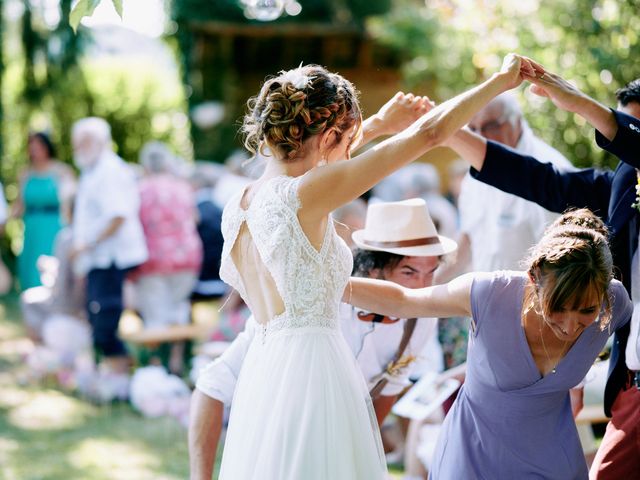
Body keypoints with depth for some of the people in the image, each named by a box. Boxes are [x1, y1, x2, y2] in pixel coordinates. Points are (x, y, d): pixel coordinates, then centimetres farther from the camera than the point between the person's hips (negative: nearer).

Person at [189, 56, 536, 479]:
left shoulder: (237, 207, 7)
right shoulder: (304, 195, -14)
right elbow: (428, 134, -10)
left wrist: (377, 124, 39)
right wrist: (503, 79, 1)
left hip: (262, 369, 8)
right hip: (310, 362, -8)